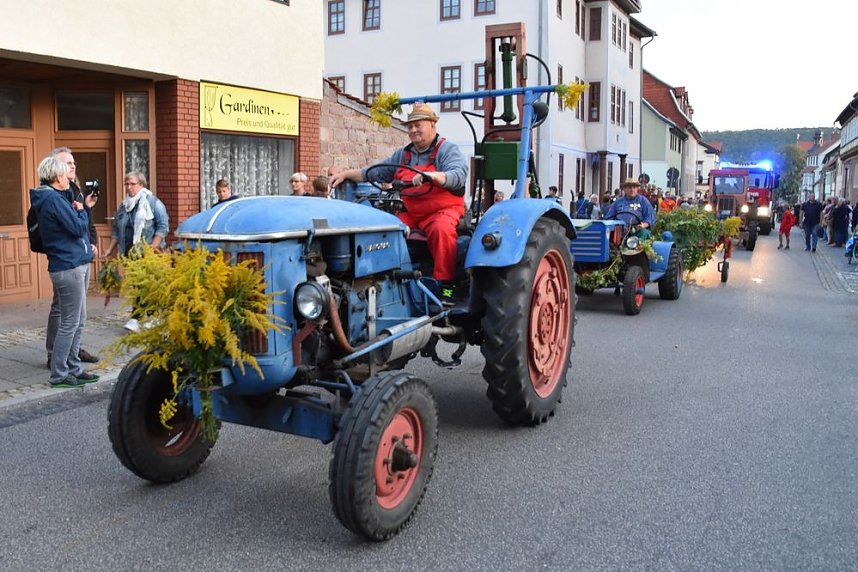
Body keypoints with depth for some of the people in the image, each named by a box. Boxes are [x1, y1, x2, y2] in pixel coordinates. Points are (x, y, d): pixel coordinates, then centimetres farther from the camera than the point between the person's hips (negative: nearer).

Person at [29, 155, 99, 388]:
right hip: (69, 267, -10)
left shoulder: (52, 198, 15)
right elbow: (78, 228, -17)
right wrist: (81, 211, 0)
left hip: (74, 265, 10)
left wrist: (84, 208, 12)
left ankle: (73, 368, 22)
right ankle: (58, 374, 3)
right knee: (70, 323, -4)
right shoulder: (54, 199, -15)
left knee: (78, 321, 15)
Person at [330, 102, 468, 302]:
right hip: (408, 212, 5)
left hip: (441, 210, -5)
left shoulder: (448, 149, 1)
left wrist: (431, 175, -36)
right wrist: (345, 174, 13)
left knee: (441, 229, -37)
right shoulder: (402, 155, 20)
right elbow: (374, 173, 24)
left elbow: (459, 175, -18)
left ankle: (447, 284, -28)